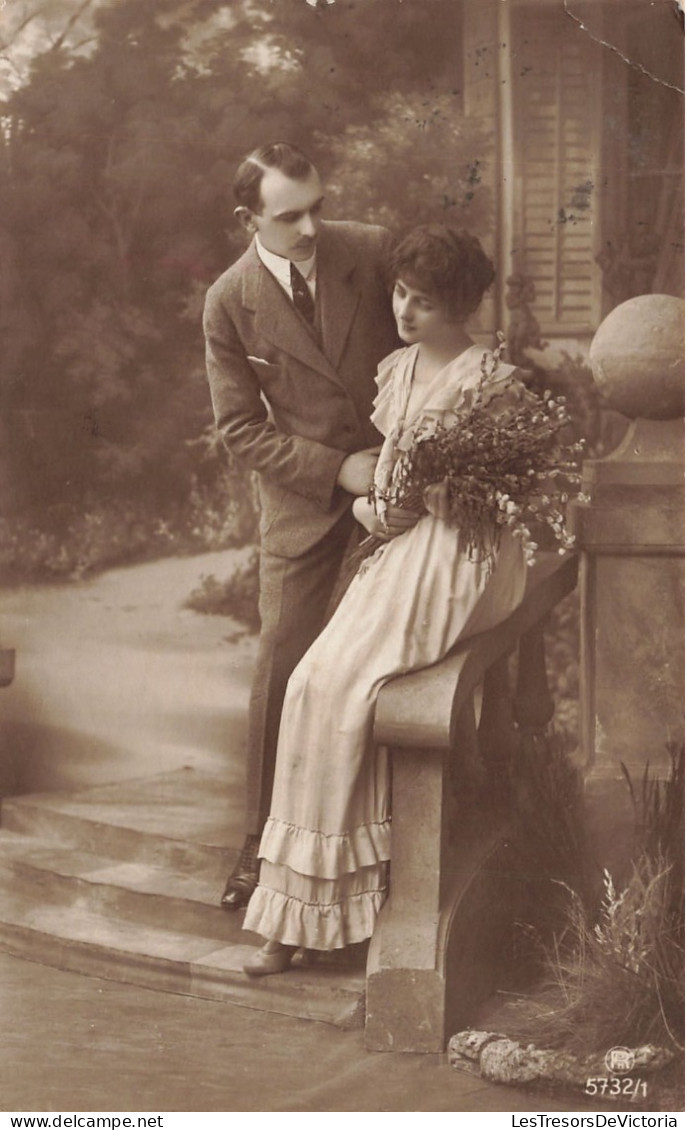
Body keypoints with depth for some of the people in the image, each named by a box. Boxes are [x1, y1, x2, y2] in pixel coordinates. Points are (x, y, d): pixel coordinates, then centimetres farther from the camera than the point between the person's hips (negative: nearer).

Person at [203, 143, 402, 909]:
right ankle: (263, 838, 9)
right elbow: (240, 428, -5)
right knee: (281, 665, -3)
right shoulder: (229, 304, -10)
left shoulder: (374, 252, -11)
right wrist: (337, 470, -16)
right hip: (303, 495, -1)